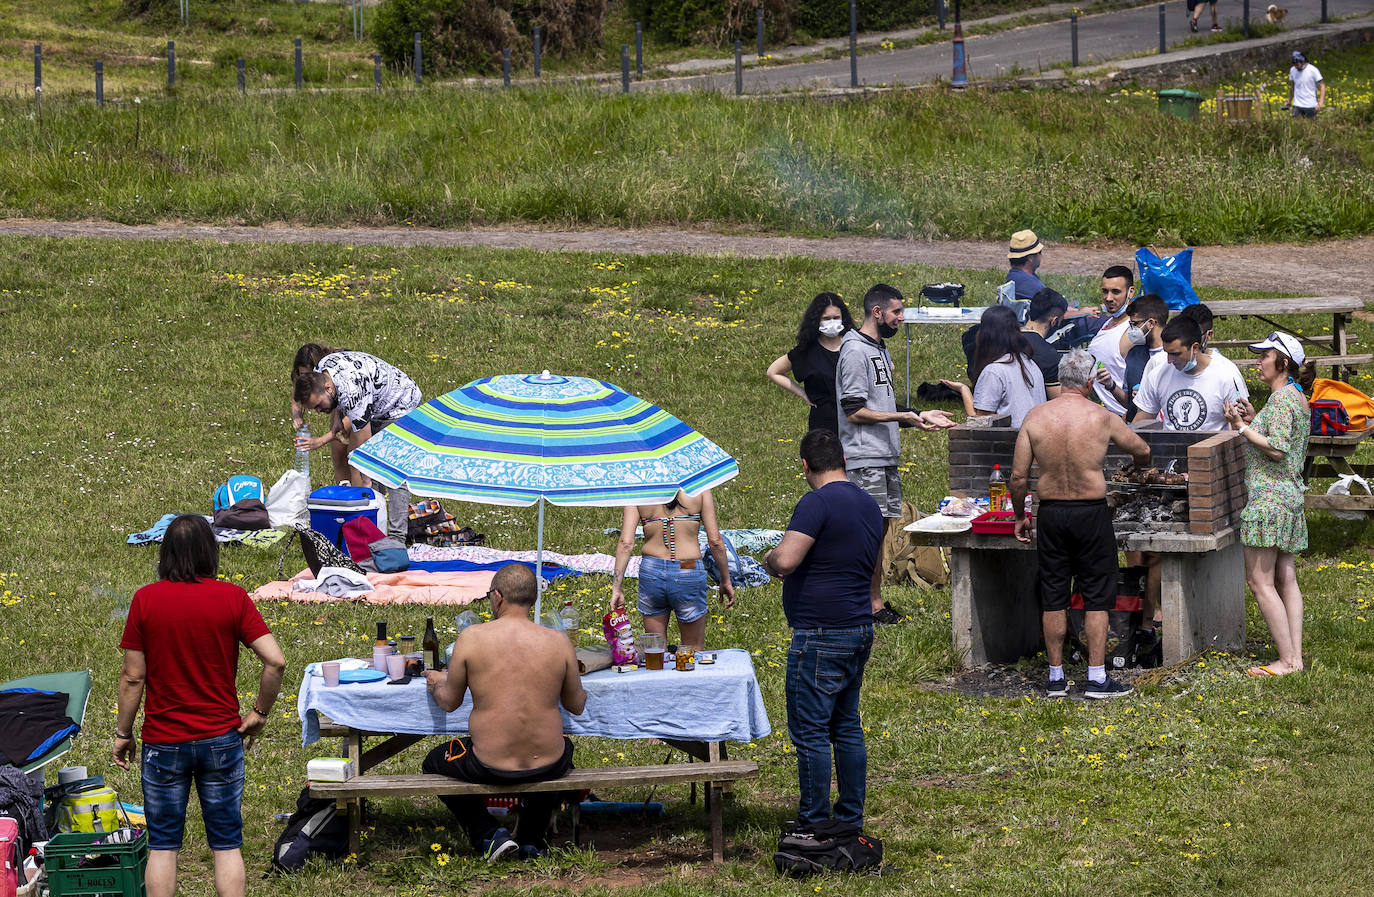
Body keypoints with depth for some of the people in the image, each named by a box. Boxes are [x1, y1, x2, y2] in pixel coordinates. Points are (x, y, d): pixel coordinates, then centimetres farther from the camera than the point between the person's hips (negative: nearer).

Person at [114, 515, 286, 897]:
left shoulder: (145, 600, -7)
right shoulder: (231, 598, -7)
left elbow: (132, 676, -5)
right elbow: (275, 661, -12)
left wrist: (123, 732, 7)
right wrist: (259, 712, 2)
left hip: (163, 743, 0)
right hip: (221, 737, 0)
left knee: (163, 845, 8)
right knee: (226, 844, 8)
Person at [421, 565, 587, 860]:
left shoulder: (472, 638, -11)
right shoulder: (558, 641, -6)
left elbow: (449, 703, 2)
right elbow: (577, 706, 7)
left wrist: (437, 683, 25)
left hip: (490, 767, -2)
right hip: (548, 766, 2)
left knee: (433, 762, 30)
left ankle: (489, 835, 16)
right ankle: (532, 839, 36)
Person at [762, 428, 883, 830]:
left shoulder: (818, 503, -16)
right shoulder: (869, 505, 12)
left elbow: (786, 559, -26)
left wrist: (770, 560, -3)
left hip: (821, 636, -9)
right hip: (860, 631, 9)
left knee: (810, 732, -2)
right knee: (847, 726, 16)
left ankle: (813, 825, 1)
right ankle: (851, 820, 20)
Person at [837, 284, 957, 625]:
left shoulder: (879, 350, 18)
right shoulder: (855, 351, -13)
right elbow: (855, 412, -17)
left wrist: (920, 416, 15)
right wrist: (903, 416, -19)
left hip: (886, 456, 10)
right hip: (866, 459, -10)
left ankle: (875, 601, 14)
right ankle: (875, 604, -5)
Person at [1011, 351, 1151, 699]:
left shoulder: (1035, 417, -4)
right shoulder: (1102, 417, -7)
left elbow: (1018, 477, -2)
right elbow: (1142, 451, 9)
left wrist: (1019, 516, 12)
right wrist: (1138, 463, 34)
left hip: (1051, 513, 2)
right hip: (1091, 513, -2)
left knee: (1053, 598, 10)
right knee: (1097, 597, 6)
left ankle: (1056, 678, 14)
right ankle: (1097, 679, 4)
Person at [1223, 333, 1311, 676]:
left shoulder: (1282, 397, -14)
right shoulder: (1298, 398, 16)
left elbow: (1277, 449, -22)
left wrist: (1242, 428, -14)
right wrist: (1254, 420, 12)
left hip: (1269, 495, -10)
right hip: (1291, 493, 10)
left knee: (1260, 581, -8)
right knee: (1285, 579, 10)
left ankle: (1286, 661, -9)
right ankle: (1296, 657, 8)